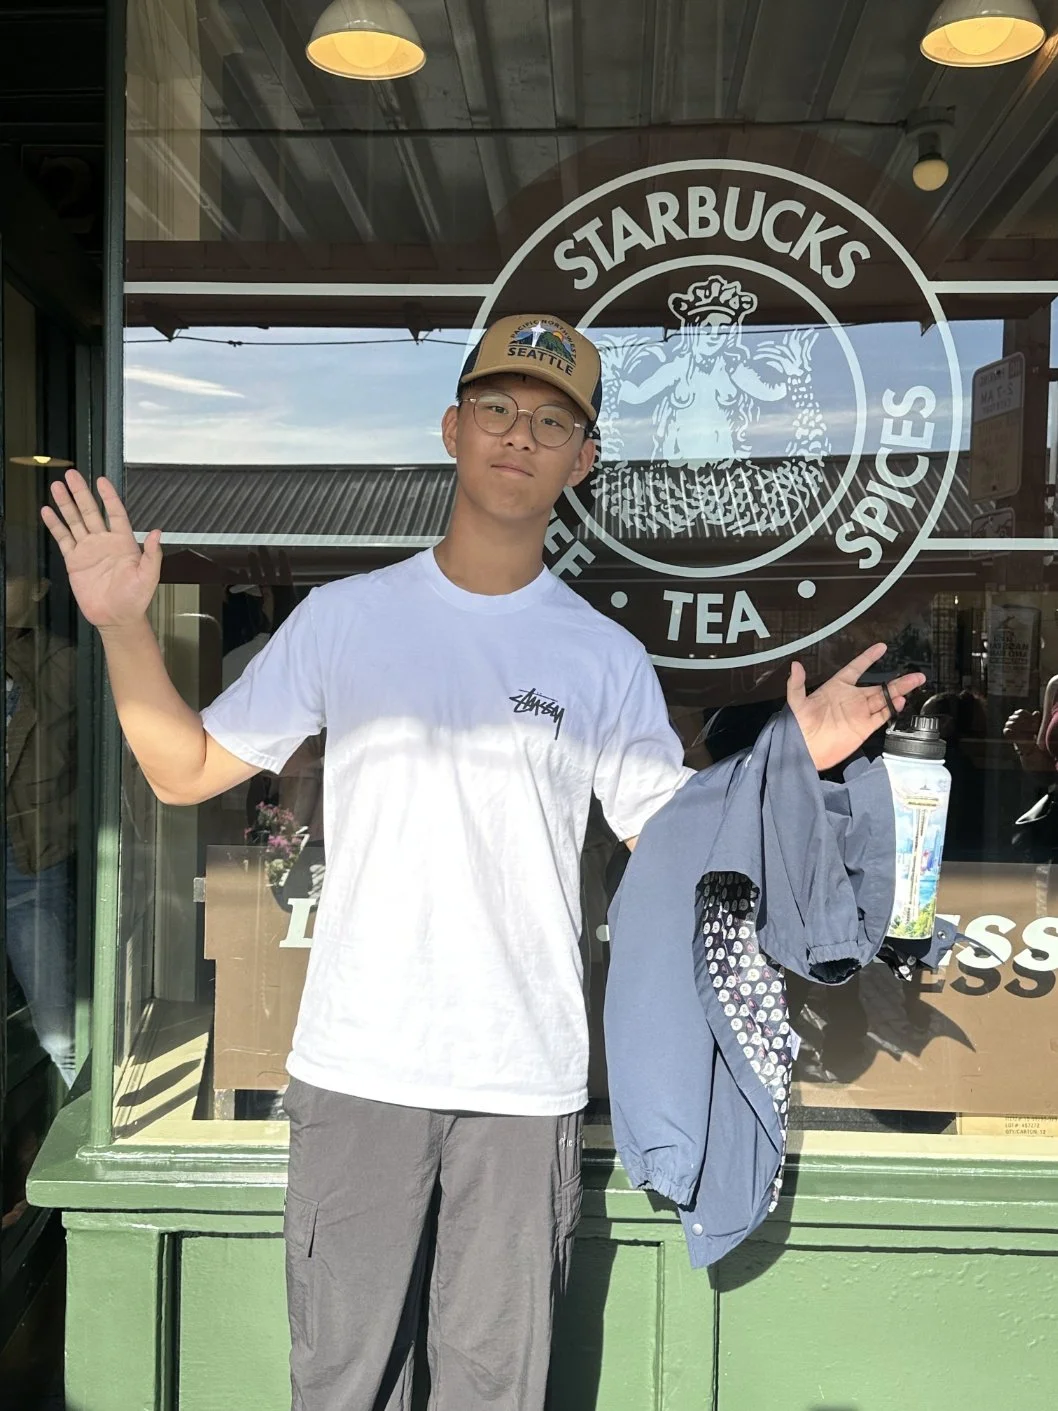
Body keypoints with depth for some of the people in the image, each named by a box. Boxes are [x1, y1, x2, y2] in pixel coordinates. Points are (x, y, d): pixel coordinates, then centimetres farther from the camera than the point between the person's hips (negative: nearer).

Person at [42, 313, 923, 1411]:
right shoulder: (343, 619, 1)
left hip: (527, 1084, 0)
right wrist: (122, 625, -4)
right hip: (354, 1071, 0)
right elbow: (185, 771, 5)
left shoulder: (607, 659, 0)